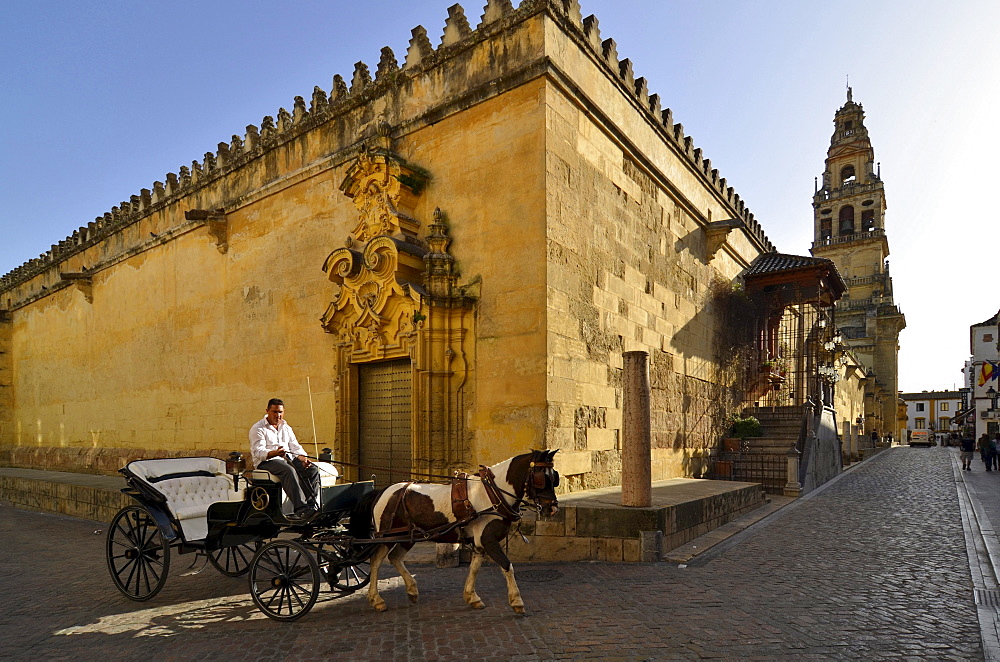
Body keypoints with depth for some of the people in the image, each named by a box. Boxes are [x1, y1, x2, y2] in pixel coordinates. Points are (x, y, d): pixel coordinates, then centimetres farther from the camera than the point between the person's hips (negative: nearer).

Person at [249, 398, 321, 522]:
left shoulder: (286, 427, 21)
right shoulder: (258, 428, 0)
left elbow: (295, 446, 15)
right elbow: (258, 452, -13)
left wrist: (303, 457, -7)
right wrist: (274, 453, -33)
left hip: (288, 458, 6)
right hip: (266, 461, -6)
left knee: (313, 470, -19)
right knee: (289, 470, -38)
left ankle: (310, 506, -25)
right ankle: (300, 509, -43)